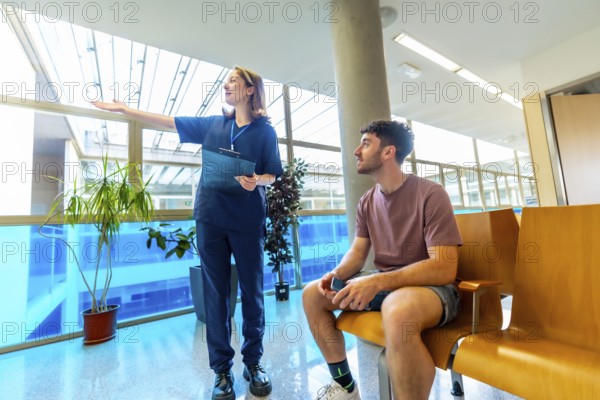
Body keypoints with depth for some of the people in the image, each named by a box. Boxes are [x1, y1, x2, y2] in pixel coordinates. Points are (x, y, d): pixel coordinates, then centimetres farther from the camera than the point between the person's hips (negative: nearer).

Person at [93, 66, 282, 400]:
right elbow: (170, 122, 19)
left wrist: (256, 181, -19)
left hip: (249, 221, -2)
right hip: (211, 218, 3)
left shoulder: (265, 131, 4)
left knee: (252, 293, 6)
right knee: (216, 294, 6)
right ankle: (222, 370, 22)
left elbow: (273, 175, 1)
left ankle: (253, 362, 26)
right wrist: (125, 109, 18)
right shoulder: (212, 124, 13)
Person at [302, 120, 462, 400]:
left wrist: (377, 282, -32)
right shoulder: (367, 202, 5)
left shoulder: (430, 194, -15)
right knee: (312, 293, -2)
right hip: (383, 284, 7)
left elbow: (444, 268, -22)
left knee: (398, 310, -41)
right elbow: (357, 253, 7)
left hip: (431, 286, -6)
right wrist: (335, 274, -15)